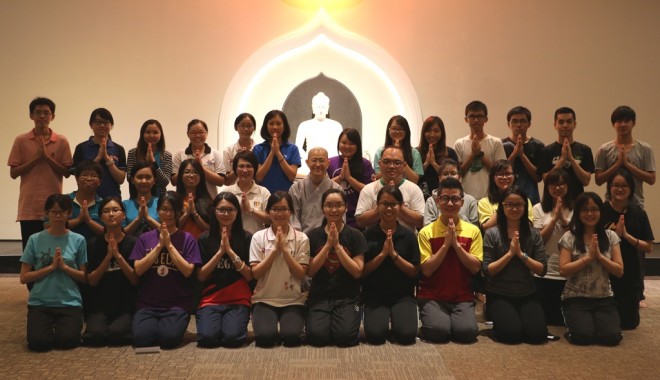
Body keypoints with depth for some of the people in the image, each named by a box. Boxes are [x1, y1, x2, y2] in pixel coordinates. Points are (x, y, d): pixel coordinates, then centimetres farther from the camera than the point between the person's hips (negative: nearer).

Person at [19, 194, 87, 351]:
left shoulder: (78, 240, -1)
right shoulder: (35, 239, -1)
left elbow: (85, 277, 1)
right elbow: (24, 277, -2)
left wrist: (64, 266, -14)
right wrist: (51, 267, -13)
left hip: (70, 302, 0)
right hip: (40, 302, 0)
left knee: (67, 341, -19)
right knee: (39, 342, -19)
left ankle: (66, 324, 16)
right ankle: (50, 325, 15)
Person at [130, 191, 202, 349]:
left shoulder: (187, 238, 1)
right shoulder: (145, 238, 7)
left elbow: (187, 271, -10)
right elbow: (138, 269, -4)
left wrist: (169, 245, -12)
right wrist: (159, 245, -11)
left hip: (178, 304, -1)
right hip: (147, 303, 1)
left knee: (169, 338, -26)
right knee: (142, 338, -25)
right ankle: (155, 323, 8)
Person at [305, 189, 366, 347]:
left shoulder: (355, 235, 1)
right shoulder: (313, 235, 4)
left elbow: (357, 272, -7)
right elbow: (310, 271, -3)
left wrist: (337, 246, -13)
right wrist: (328, 245, -12)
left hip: (348, 297, -1)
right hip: (319, 297, 1)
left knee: (344, 336, -23)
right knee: (317, 336, -23)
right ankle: (328, 320, 9)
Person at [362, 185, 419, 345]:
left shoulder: (408, 235, 1)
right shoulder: (368, 235, -3)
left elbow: (414, 271, -2)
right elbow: (362, 271, -5)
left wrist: (394, 254, -15)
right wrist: (382, 254, -17)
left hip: (403, 295, 1)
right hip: (374, 295, 0)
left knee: (406, 334, -21)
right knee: (375, 335, -22)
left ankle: (394, 317, 12)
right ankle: (385, 317, 12)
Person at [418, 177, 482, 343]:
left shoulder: (473, 231, 3)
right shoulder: (426, 232, -2)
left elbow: (475, 268, -3)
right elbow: (427, 270, -9)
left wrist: (456, 244, -14)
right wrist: (446, 244, -15)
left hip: (462, 297, 2)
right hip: (432, 296, -1)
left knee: (467, 331, -24)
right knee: (438, 330, -26)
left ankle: (452, 318, 8)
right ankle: (430, 316, 8)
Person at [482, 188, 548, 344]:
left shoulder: (534, 234, 3)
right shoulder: (492, 234, -6)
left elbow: (542, 270, -3)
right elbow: (487, 270, -9)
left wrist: (521, 254, -16)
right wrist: (510, 253, -17)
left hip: (527, 295, 3)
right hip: (499, 295, -2)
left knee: (537, 334, -17)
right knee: (511, 333, -21)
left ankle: (519, 318, 15)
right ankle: (498, 320, 12)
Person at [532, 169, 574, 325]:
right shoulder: (538, 209, 0)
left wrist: (563, 219, -18)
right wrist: (554, 217, -15)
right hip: (543, 273, -1)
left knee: (564, 318, 5)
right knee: (545, 317, 3)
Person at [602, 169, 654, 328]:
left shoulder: (638, 213, -3)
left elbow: (649, 247, -5)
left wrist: (626, 235, -17)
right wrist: (614, 235, -22)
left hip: (632, 275, 2)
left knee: (629, 322, 10)